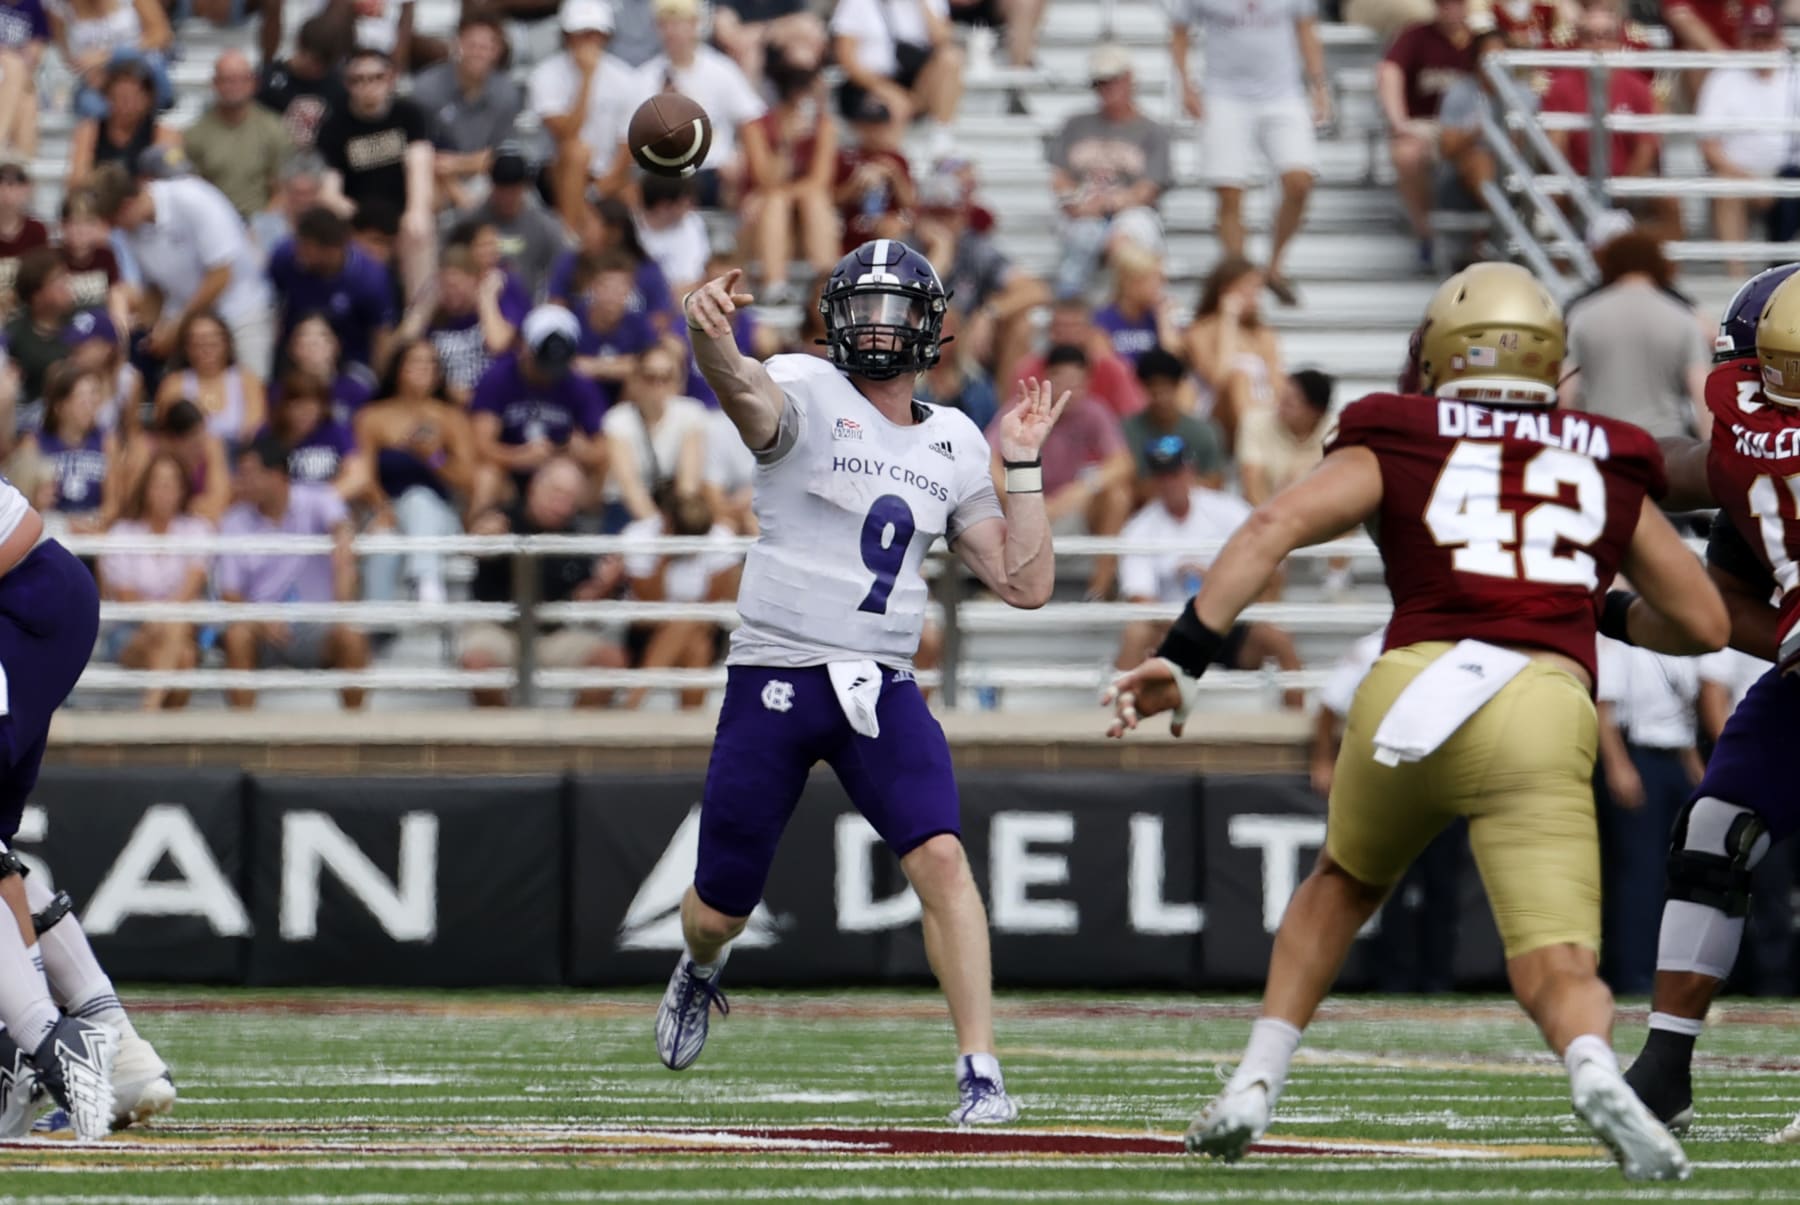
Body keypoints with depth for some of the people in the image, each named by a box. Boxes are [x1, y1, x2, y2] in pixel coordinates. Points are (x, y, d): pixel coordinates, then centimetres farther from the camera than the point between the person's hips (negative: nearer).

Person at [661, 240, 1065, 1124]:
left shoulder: (953, 446, 10)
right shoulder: (806, 394, -5)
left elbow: (1026, 584, 11)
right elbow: (744, 390, -32)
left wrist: (1023, 466, 5)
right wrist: (711, 337, -55)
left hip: (882, 691, 3)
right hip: (774, 681, -2)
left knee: (941, 857, -22)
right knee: (721, 910, 8)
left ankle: (981, 1075, -20)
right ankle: (698, 975, 46)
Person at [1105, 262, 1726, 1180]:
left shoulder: (1394, 449, 18)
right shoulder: (1608, 468, 23)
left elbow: (1273, 527, 2)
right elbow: (1705, 625, 27)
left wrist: (1185, 657, -2)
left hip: (1411, 691, 1)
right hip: (1544, 710, -1)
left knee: (1343, 884, 30)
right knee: (1558, 973, -5)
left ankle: (1254, 1087, 23)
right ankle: (1595, 1072, -39)